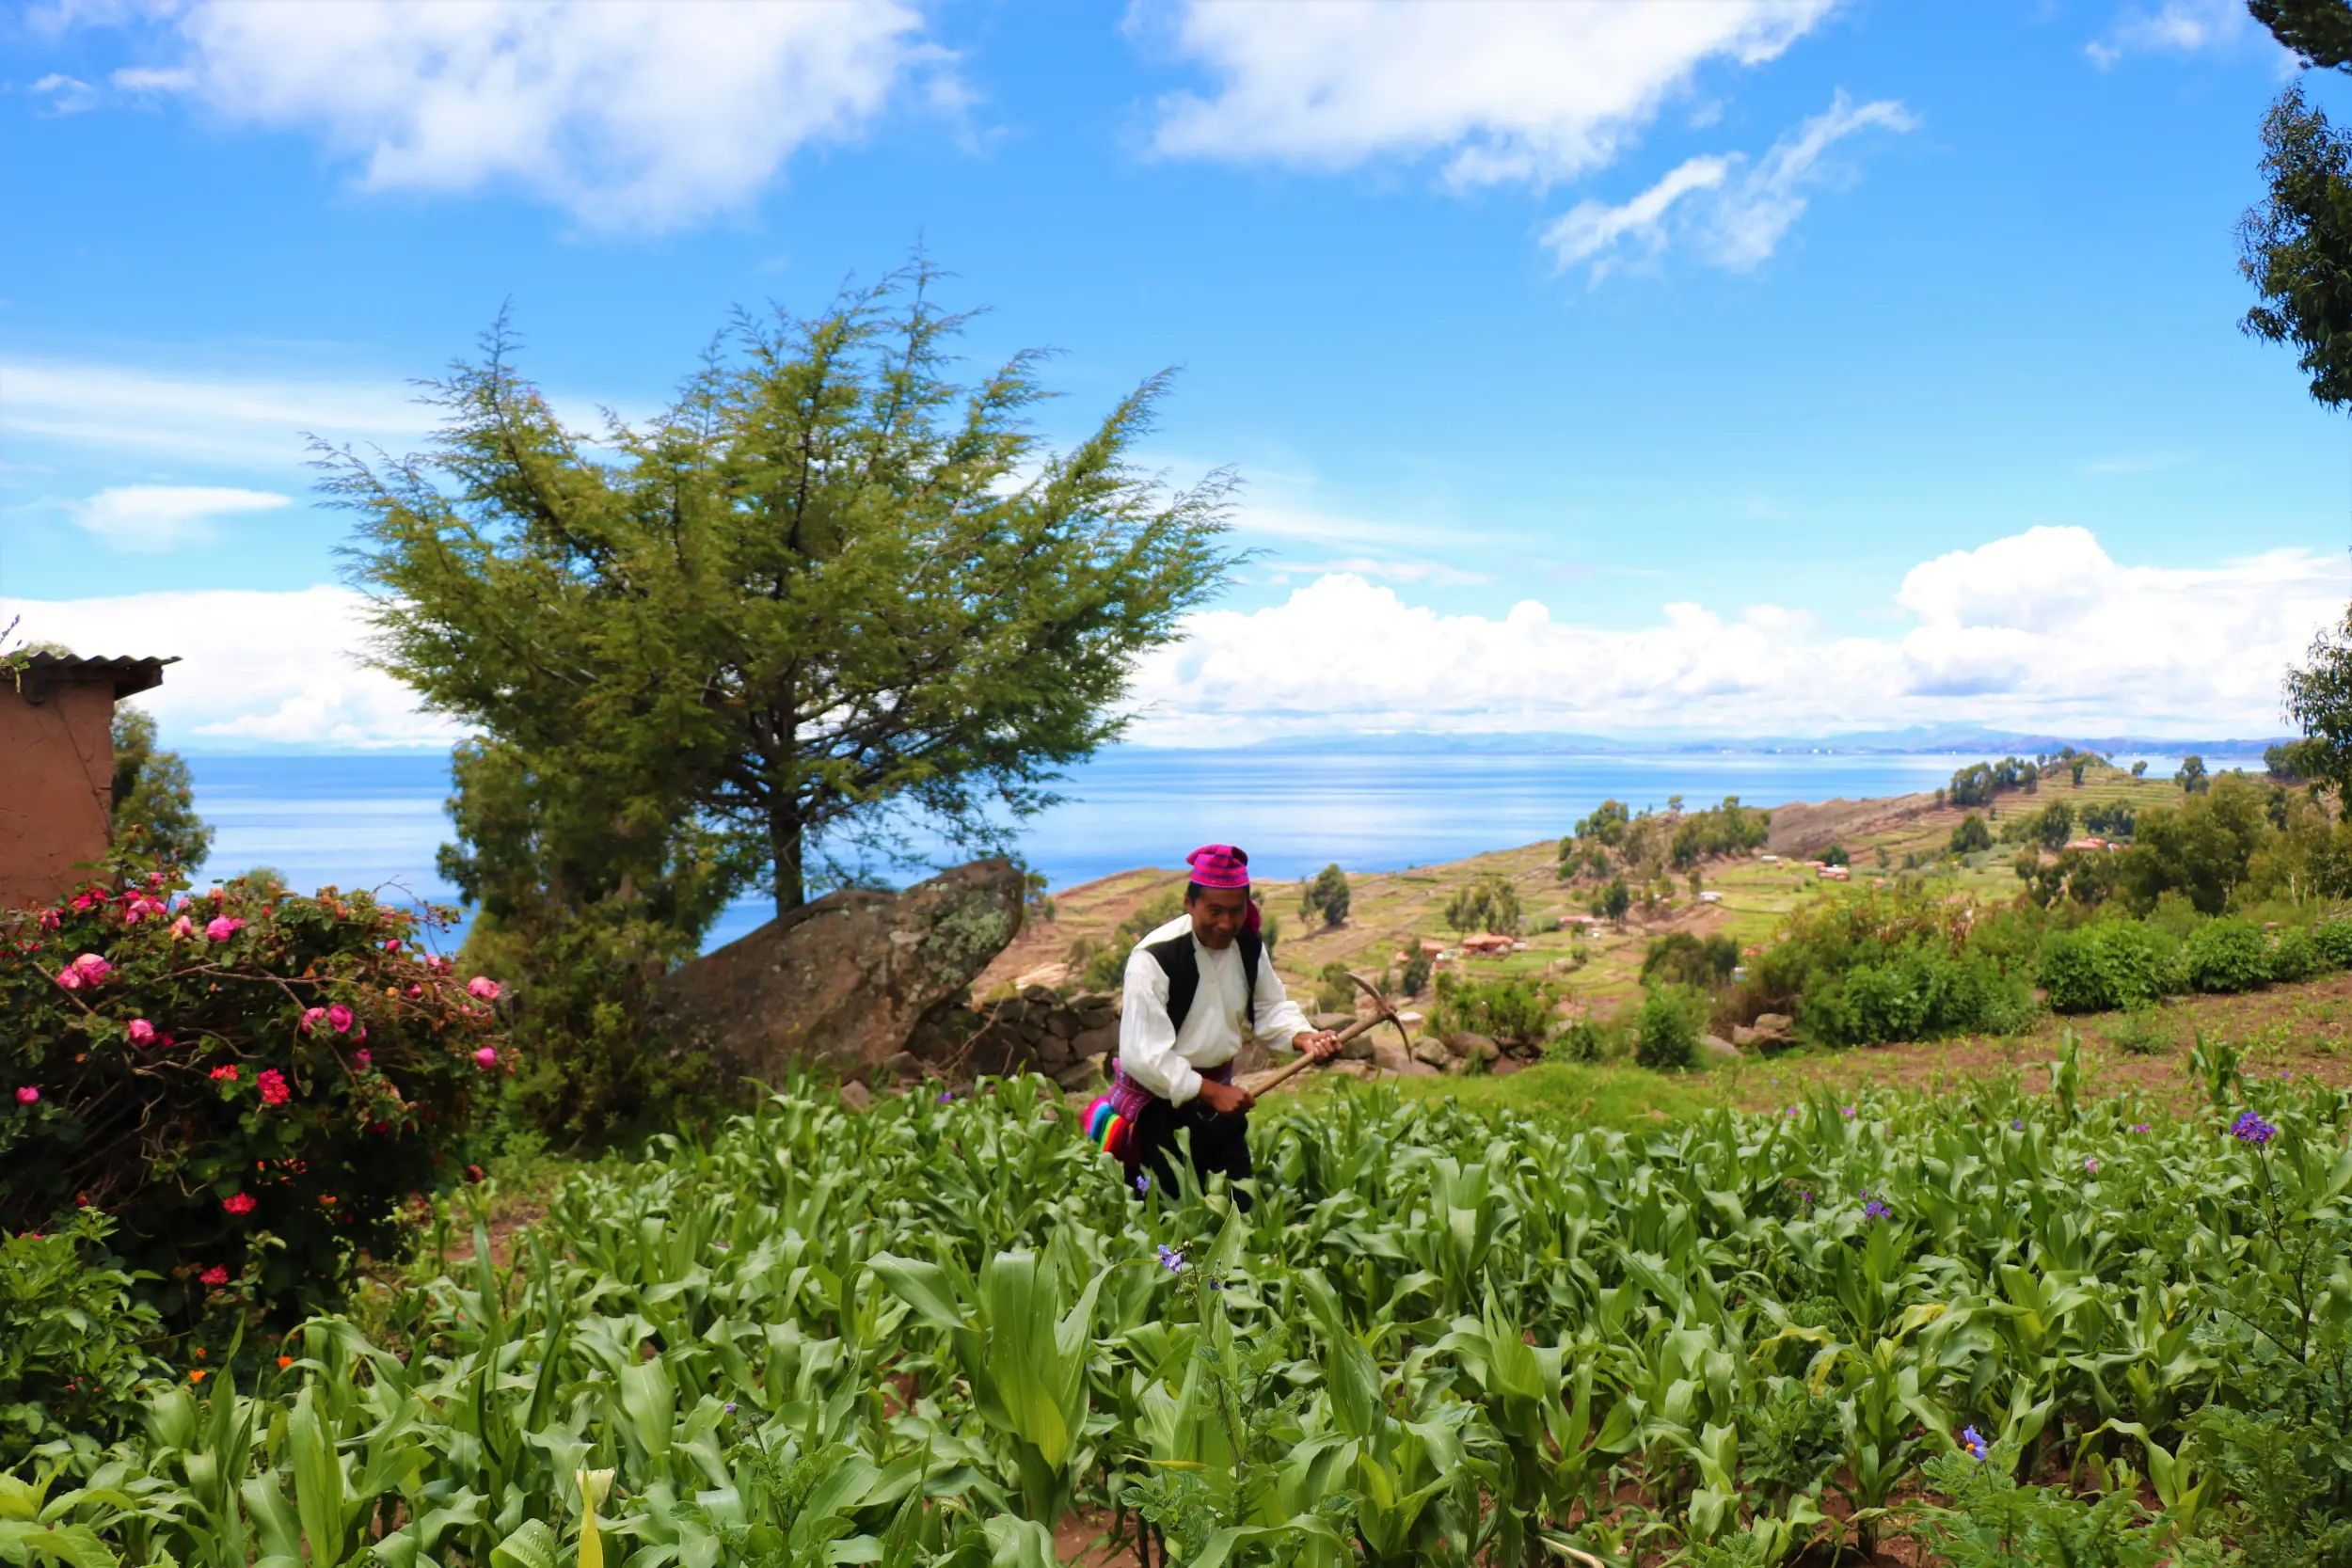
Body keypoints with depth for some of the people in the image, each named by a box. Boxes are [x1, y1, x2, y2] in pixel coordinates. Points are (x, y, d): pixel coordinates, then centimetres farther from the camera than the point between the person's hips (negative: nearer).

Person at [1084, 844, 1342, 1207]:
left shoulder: (1248, 947, -4)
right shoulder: (1154, 959, -25)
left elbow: (1270, 1010, 8)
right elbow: (1142, 1055, -24)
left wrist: (1305, 1038, -13)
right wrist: (1209, 1092, -24)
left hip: (1218, 1091, 6)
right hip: (1161, 1099, -6)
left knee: (1239, 1201, 15)